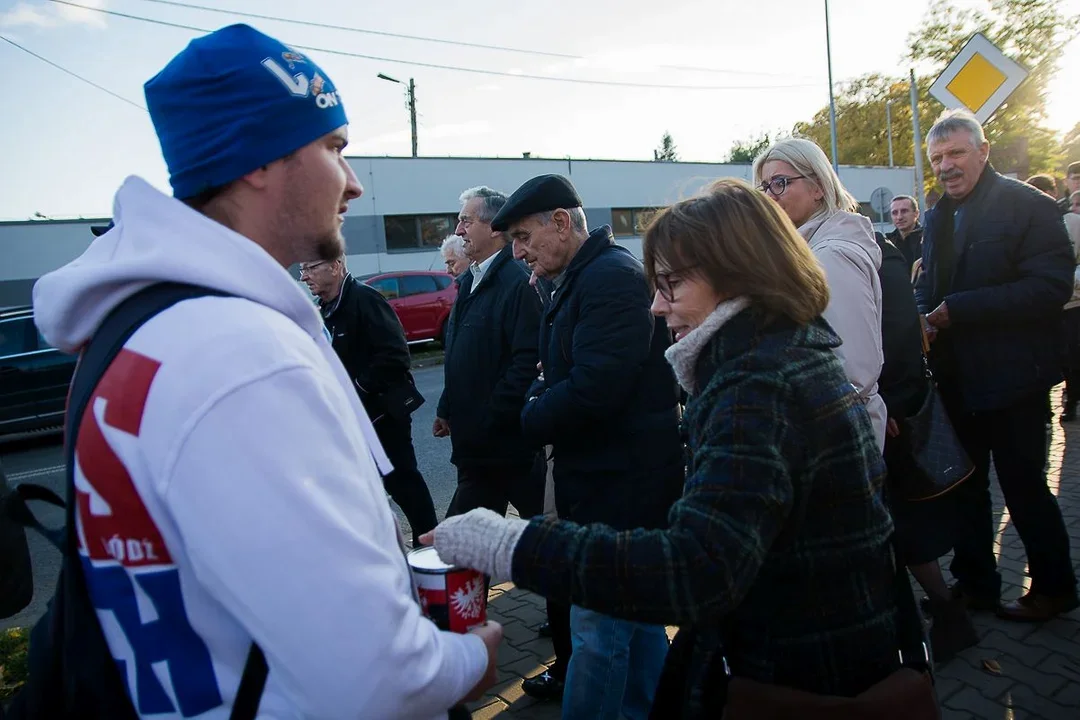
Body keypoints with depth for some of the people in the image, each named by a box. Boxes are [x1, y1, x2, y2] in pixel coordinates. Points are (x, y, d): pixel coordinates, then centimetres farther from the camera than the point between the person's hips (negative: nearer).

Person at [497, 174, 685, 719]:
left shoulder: (611, 276, -17)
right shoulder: (576, 283, 15)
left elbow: (595, 388, -26)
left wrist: (530, 420, -10)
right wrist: (541, 399, -4)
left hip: (619, 484, -10)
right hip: (610, 476, 10)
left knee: (598, 628, -1)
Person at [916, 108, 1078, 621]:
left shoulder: (1028, 206, -11)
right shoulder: (938, 217, 11)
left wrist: (959, 309, -24)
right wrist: (924, 315, -6)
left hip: (1010, 377, -7)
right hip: (956, 380, 7)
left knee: (1023, 486, 5)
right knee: (964, 483, 15)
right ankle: (974, 583, 31)